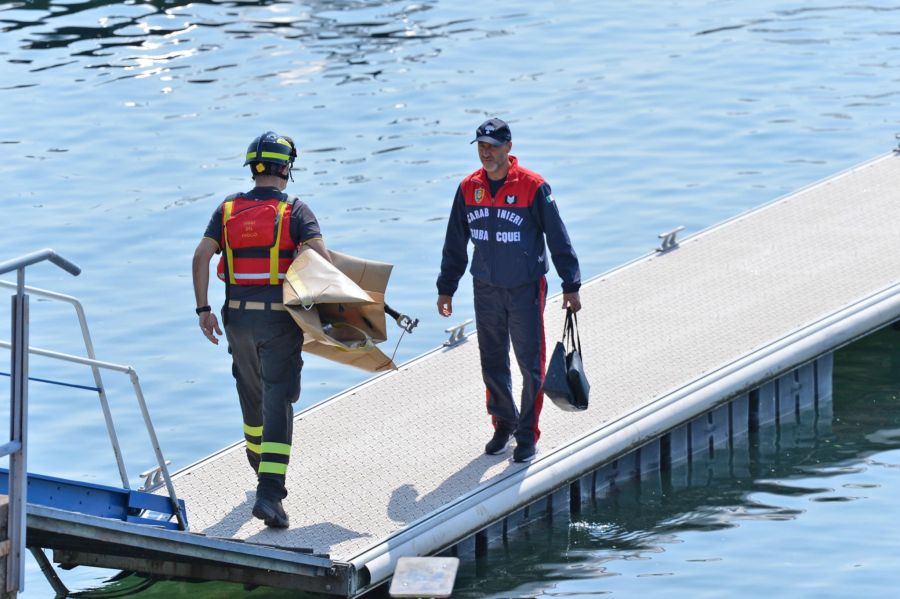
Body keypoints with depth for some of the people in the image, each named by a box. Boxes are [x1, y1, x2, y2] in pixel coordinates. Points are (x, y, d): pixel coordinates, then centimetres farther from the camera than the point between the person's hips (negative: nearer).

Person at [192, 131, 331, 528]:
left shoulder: (228, 209, 6)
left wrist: (203, 309, 0)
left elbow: (201, 256, -3)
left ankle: (262, 468, 44)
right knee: (278, 403, -5)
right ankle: (269, 492, -18)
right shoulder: (295, 211, -4)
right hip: (280, 319, -4)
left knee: (252, 395, 23)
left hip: (238, 317, 4)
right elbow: (321, 257, -17)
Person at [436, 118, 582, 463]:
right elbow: (455, 244, 11)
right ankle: (504, 425, 27)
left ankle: (527, 435, 11)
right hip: (486, 290, 4)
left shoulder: (533, 187, -12)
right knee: (492, 364, 10)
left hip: (526, 290, -4)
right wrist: (446, 289, 12)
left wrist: (571, 286, -5)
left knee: (530, 364, 0)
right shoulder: (469, 188, 1)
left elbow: (558, 239, -6)